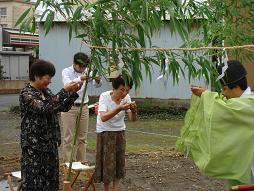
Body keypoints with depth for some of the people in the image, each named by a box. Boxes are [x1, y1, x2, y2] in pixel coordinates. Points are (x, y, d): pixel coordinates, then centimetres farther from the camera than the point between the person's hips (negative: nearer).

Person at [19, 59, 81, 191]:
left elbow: (63, 107, 13)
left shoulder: (46, 92, 10)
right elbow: (44, 108, -28)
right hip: (34, 145, -8)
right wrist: (64, 91, -26)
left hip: (50, 143, 8)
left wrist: (73, 92, -2)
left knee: (51, 180, 12)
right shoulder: (26, 94, -15)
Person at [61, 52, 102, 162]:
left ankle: (81, 162, 20)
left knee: (82, 138, 10)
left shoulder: (87, 71, 2)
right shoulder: (66, 72, -8)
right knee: (68, 138, -1)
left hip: (84, 107, 4)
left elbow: (96, 85, -11)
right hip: (69, 107, -4)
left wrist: (98, 81, -35)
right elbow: (67, 84, -28)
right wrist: (80, 79, -44)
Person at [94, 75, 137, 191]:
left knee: (119, 162, 5)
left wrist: (133, 110, -32)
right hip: (105, 133, -4)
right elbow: (103, 118, -33)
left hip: (120, 132, 4)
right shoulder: (104, 96, -21)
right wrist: (119, 109, -43)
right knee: (108, 163, 0)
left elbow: (132, 119, -11)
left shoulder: (126, 98, -10)